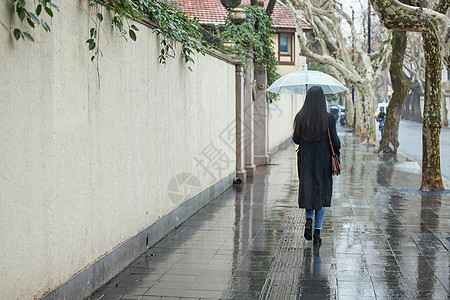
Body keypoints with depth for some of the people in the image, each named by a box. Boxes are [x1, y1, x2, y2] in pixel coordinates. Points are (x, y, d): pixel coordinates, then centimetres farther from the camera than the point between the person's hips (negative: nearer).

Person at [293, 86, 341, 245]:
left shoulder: (300, 118, -7)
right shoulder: (329, 119, -11)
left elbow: (296, 140, 1)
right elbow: (335, 142, -8)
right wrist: (337, 154, 9)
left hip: (305, 160, 1)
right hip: (323, 161, -1)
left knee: (308, 190, 16)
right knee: (321, 193, 9)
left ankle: (308, 220, -7)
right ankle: (317, 231, 7)